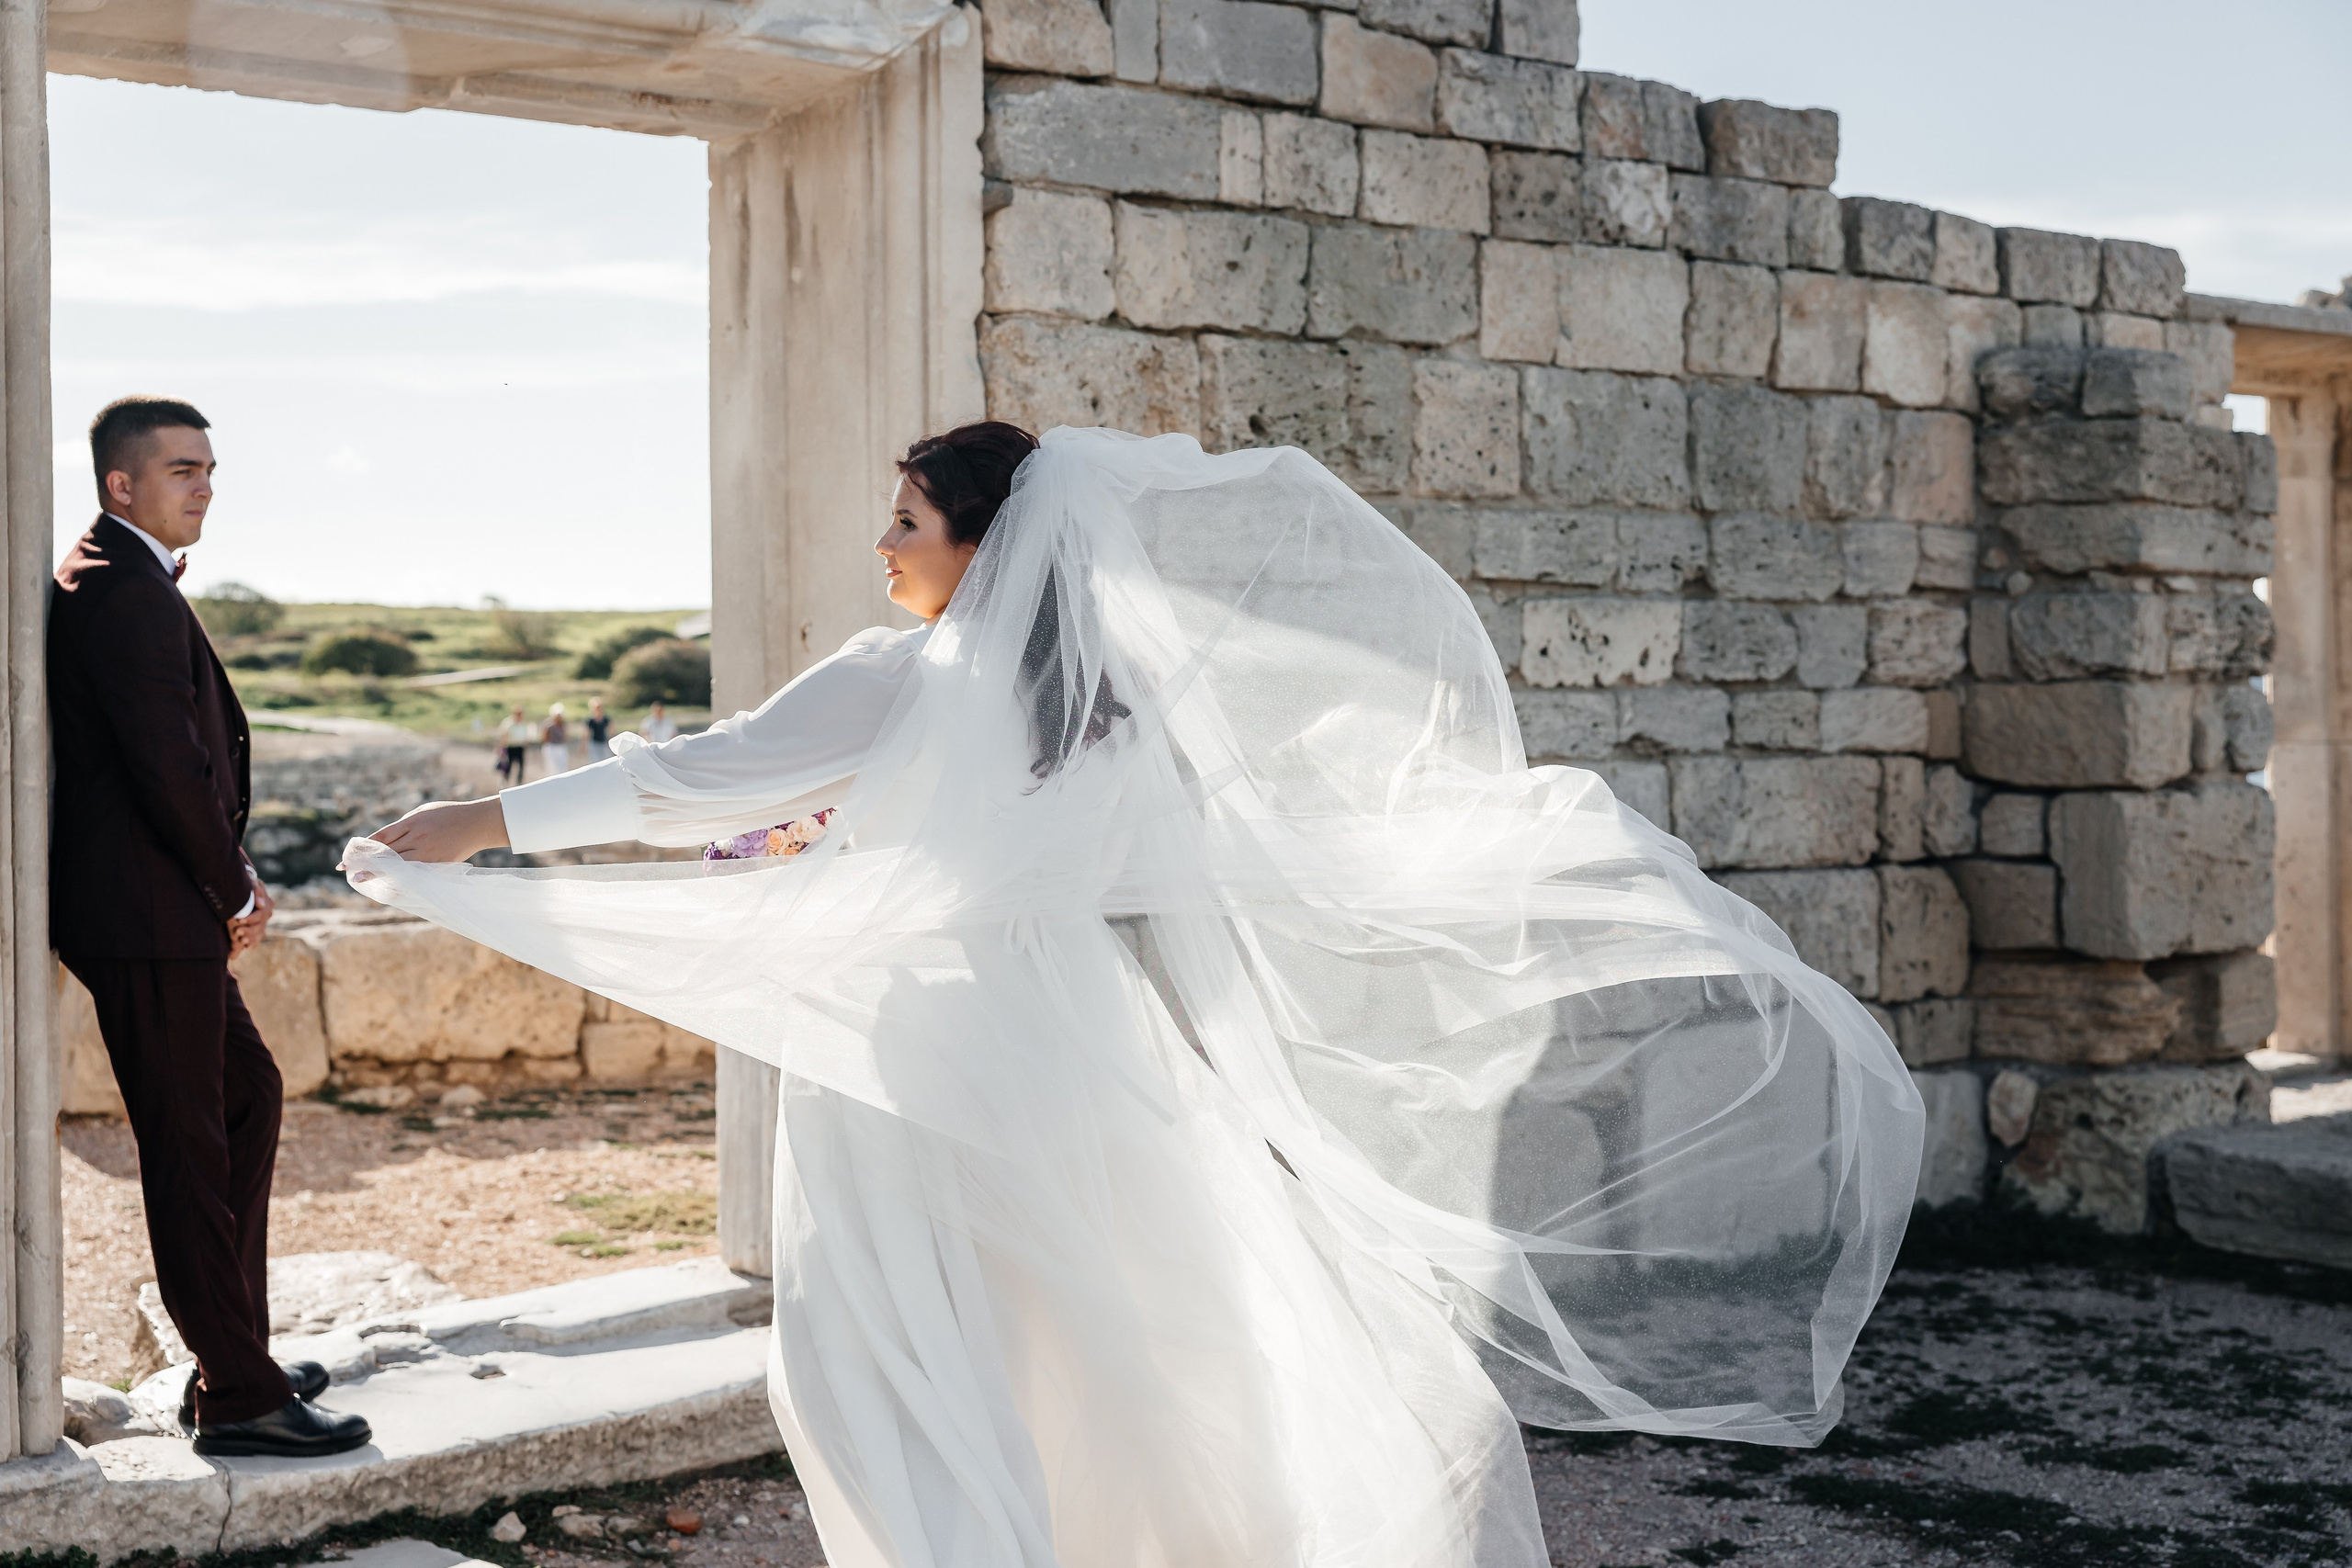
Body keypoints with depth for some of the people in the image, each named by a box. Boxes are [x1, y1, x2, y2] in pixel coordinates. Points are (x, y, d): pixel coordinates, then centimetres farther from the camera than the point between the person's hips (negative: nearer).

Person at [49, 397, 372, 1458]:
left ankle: (233, 1353, 26)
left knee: (249, 1095, 19)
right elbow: (168, 765, -22)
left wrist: (228, 878, 8)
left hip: (168, 910, 11)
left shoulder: (105, 576, 17)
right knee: (188, 1148, -4)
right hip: (148, 918, -11)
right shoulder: (129, 593, -17)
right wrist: (234, 894, -10)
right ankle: (238, 1399, 4)